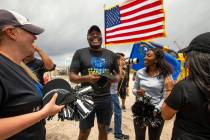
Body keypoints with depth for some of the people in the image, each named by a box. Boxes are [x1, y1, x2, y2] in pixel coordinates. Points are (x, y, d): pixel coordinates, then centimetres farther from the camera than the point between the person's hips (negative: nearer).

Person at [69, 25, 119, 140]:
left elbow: (117, 75, 12)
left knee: (103, 130, 20)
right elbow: (72, 76, -3)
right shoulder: (80, 53, -2)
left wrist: (113, 79, -11)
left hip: (106, 99, 3)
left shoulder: (111, 54, 6)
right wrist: (86, 78, -22)